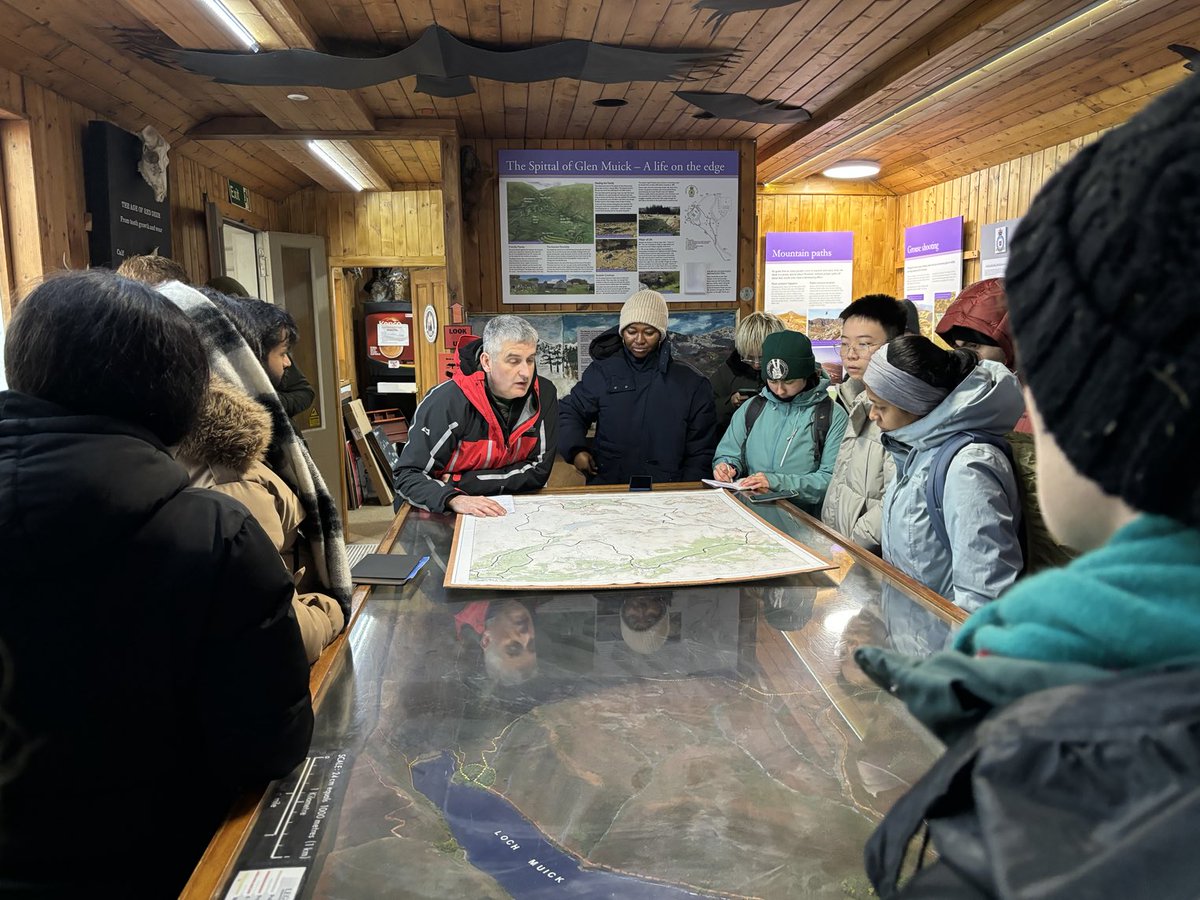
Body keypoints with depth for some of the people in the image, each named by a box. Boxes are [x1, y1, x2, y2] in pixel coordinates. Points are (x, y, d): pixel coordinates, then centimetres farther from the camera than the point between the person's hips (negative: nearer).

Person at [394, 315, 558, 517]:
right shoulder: (449, 402, -17)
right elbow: (408, 474, -14)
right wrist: (454, 498, -34)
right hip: (445, 515, -1)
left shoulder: (543, 395, -8)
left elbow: (538, 470, -7)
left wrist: (459, 482, -14)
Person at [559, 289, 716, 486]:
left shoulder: (691, 382, 8)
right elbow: (571, 412, 18)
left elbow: (701, 448, 10)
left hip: (667, 489, 0)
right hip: (606, 486, 0)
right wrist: (575, 450, -1)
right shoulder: (602, 371, 10)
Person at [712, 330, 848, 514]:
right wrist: (725, 466, -4)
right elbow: (729, 454, 20)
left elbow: (832, 480, -8)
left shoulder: (833, 416, 0)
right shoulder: (751, 408, 15)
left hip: (805, 516, -3)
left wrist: (777, 482, -16)